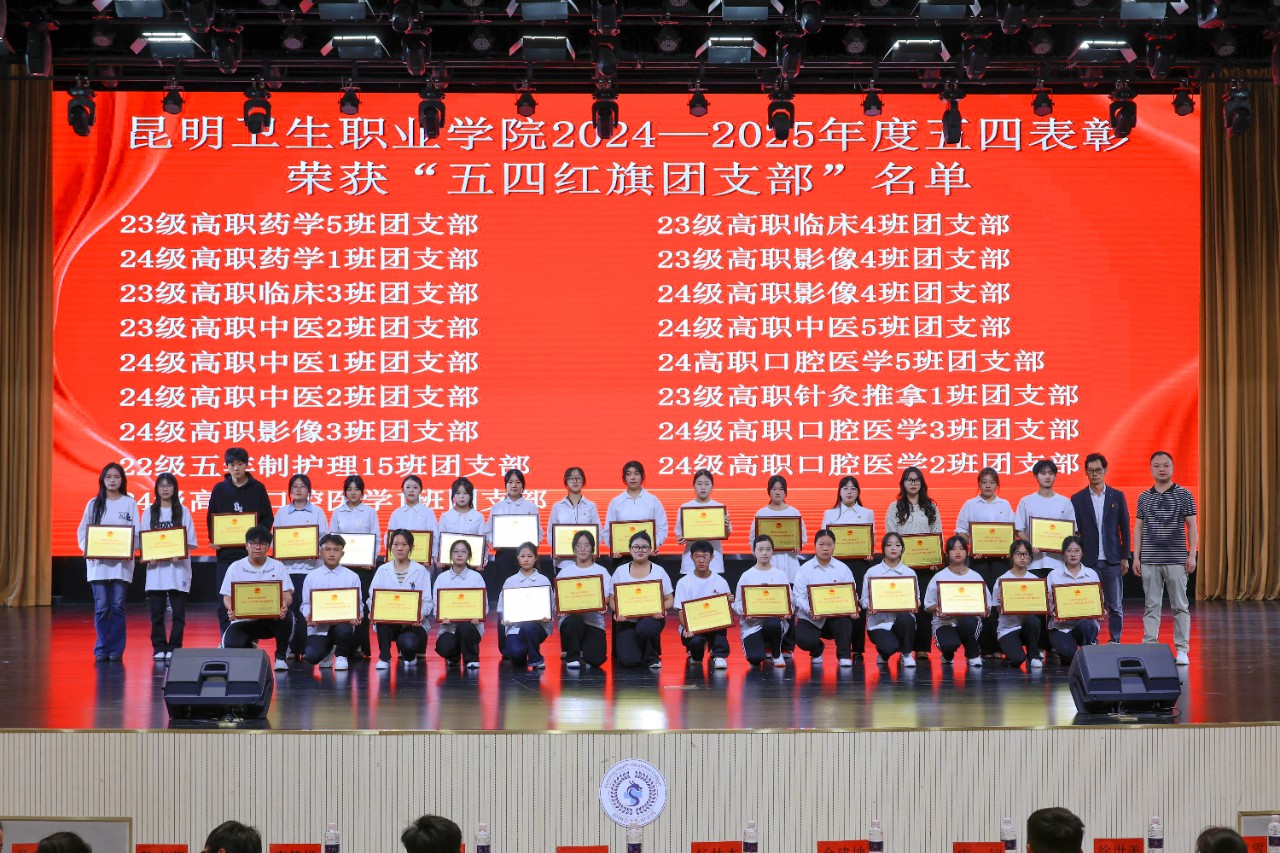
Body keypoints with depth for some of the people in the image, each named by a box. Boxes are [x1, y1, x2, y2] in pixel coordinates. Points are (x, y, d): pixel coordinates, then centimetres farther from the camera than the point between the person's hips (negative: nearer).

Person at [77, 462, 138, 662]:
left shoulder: (130, 503, 6)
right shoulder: (93, 504, 9)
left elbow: (136, 532, 3)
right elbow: (82, 531, 8)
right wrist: (87, 549, -10)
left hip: (122, 563, -1)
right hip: (98, 562, 1)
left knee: (118, 606, -1)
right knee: (101, 607, -3)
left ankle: (116, 649, 6)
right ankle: (101, 649, 4)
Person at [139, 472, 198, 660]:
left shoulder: (183, 512, 6)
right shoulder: (149, 513, 10)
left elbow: (190, 540, 2)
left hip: (178, 568, -1)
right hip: (156, 568, 1)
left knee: (178, 611, -1)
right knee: (157, 611, 2)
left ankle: (174, 648, 6)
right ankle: (159, 648, 8)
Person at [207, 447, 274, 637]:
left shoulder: (257, 488, 3)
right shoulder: (219, 489, 7)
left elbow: (267, 518, 5)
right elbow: (210, 518, 10)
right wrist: (213, 539, -6)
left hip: (251, 552, -1)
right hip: (225, 552, 1)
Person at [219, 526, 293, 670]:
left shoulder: (277, 567, 5)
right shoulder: (235, 567, 5)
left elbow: (287, 594, -3)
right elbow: (227, 596, 2)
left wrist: (284, 604, -28)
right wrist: (231, 609, -22)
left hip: (272, 619, 0)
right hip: (243, 620, 0)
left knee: (286, 616, -35)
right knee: (232, 646, -28)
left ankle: (281, 656, -10)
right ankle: (249, 647, 13)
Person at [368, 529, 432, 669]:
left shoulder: (421, 571, 5)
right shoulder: (382, 570, 10)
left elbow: (427, 600, -3)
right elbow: (373, 596, 2)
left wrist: (420, 613, -25)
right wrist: (373, 611, -21)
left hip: (413, 623, -1)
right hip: (387, 622, 1)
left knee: (408, 643, -33)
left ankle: (409, 655, 8)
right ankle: (384, 658, -15)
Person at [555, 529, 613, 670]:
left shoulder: (601, 571, 10)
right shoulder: (565, 571, 11)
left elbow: (607, 597, 4)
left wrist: (603, 605, -20)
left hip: (594, 620, 0)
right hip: (571, 616, 0)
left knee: (596, 659, -21)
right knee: (574, 621, -40)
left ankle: (583, 653, 20)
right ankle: (572, 657, -10)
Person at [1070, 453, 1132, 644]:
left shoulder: (1117, 496, 6)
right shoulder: (1078, 499, 5)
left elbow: (1124, 528, 7)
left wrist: (1125, 557, 2)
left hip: (1112, 561, 0)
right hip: (1088, 561, 0)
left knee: (1115, 606, 3)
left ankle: (1115, 643, 9)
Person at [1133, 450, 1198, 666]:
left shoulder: (1183, 495, 1)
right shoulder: (1144, 497, 8)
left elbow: (1192, 527, 1)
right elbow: (1138, 528, 11)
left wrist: (1192, 555, -6)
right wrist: (1136, 557, 5)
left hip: (1176, 559, -2)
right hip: (1150, 561, 2)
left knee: (1179, 606, 2)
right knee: (1151, 606, 4)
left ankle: (1182, 650, 7)